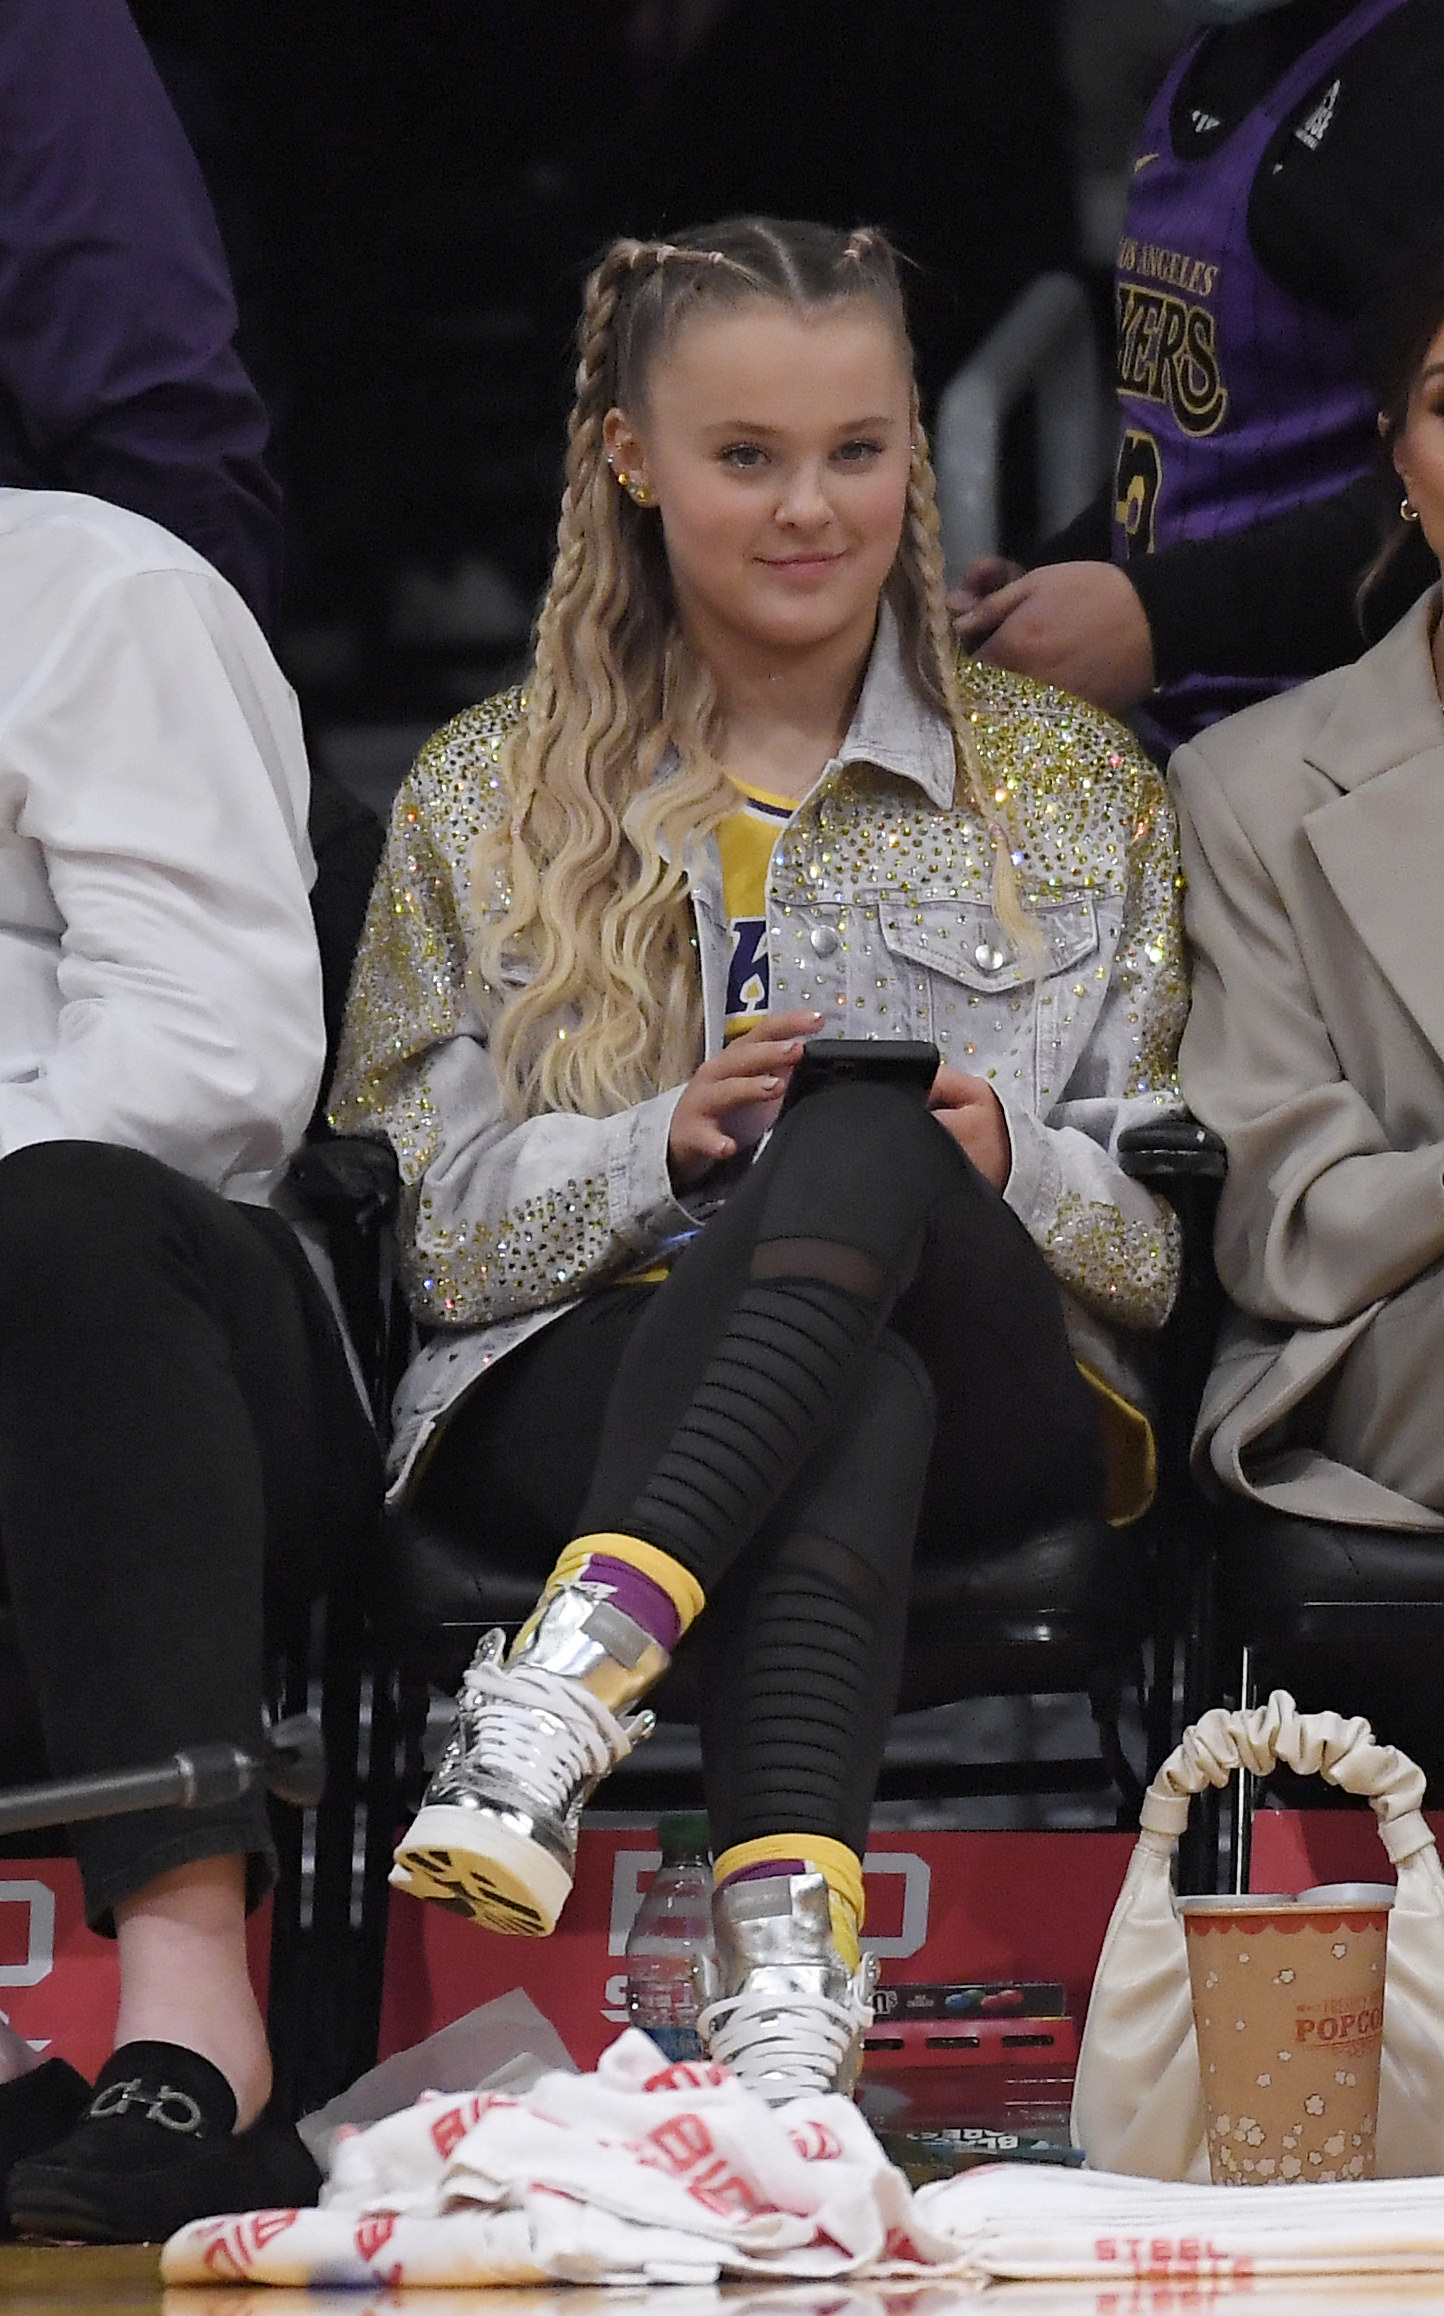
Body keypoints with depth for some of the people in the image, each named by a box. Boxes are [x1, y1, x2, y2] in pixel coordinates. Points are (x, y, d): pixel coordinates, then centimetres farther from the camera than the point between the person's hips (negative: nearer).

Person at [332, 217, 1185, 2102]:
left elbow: (1167, 1228, 11)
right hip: (581, 1395, 0)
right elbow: (420, 1224, 8)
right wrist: (666, 1144, -12)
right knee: (855, 1402, -40)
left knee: (864, 1141, -36)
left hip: (990, 1423, 1)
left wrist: (1006, 1161, -13)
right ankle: (790, 1943, -62)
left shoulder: (1076, 791, 17)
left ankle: (583, 1660, -55)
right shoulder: (487, 798, 16)